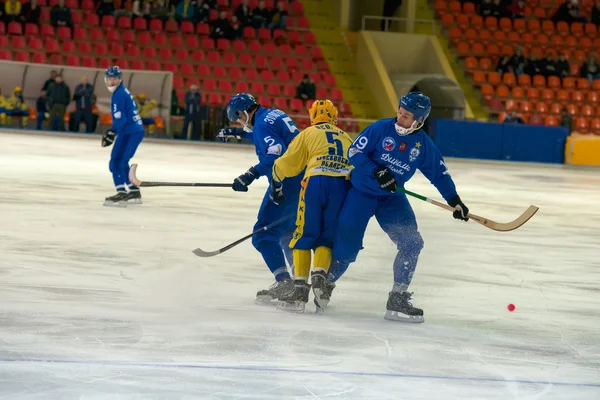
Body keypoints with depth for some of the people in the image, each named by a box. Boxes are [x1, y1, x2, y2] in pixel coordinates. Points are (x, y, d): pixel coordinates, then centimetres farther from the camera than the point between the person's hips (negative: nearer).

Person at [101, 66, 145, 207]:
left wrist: (111, 134, -19)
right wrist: (111, 131, 23)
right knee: (121, 163, 18)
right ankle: (134, 193, 22)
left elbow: (120, 118, -20)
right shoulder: (123, 92, 18)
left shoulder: (119, 94, -13)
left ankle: (122, 194, -20)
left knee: (116, 162, -13)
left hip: (130, 132, -10)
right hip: (136, 130, 10)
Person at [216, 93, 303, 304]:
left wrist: (251, 175, -30)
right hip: (304, 180, 10)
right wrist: (238, 133, 40)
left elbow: (276, 153, -27)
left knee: (264, 234, -8)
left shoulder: (262, 124, -14)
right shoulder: (274, 115, 15)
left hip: (288, 182, -10)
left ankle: (283, 281, -18)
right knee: (288, 230, 25)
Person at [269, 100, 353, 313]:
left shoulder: (309, 133, 20)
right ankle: (320, 275, -16)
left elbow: (286, 164, 18)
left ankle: (300, 288, -5)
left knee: (304, 236, 4)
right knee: (327, 238, 10)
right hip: (344, 185, 3)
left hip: (316, 181, -3)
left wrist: (276, 185, 32)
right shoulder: (346, 138, 31)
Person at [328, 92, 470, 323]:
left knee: (412, 244, -11)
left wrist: (454, 201, 3)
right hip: (361, 193, -4)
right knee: (347, 246, -5)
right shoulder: (381, 128, -12)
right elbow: (354, 152, -13)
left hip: (391, 198, 4)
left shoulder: (423, 144, -1)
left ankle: (398, 299, -4)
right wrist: (377, 172, -26)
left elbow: (439, 173, 8)